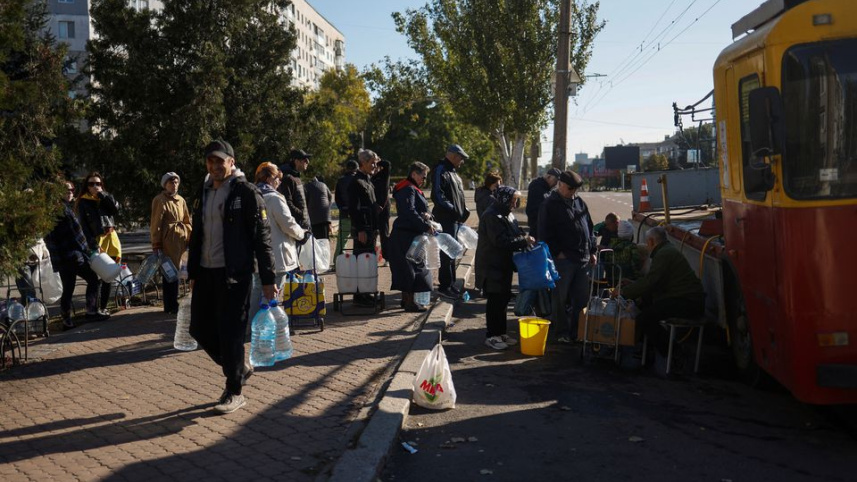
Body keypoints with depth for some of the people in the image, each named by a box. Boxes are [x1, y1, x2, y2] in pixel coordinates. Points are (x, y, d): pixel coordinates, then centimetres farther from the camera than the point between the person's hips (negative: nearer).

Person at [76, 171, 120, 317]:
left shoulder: (106, 198, 14)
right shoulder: (83, 202, 2)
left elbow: (116, 209, -5)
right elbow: (84, 225, -6)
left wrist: (102, 195, -7)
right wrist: (93, 245, -15)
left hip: (111, 237, 4)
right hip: (97, 240, -4)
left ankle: (103, 307, 13)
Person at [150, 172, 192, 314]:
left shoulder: (181, 200, 15)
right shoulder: (160, 200, -4)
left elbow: (187, 221, 17)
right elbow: (156, 223, -8)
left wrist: (191, 237, 8)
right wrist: (156, 244, -11)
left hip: (181, 239, 6)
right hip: (168, 239, -6)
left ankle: (170, 305, 18)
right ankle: (171, 306, 5)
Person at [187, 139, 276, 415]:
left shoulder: (246, 192, -7)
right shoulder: (204, 193, 13)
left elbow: (261, 237, -10)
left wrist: (267, 279, -13)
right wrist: (193, 273, 18)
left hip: (234, 275, -7)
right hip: (205, 273, 7)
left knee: (230, 332, -5)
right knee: (200, 329, 11)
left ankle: (234, 393, 9)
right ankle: (239, 368, 31)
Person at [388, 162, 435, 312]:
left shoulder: (414, 190, 20)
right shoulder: (408, 190, -15)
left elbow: (421, 210, 17)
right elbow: (410, 213, -26)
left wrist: (427, 215, -5)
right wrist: (426, 226, -27)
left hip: (411, 234, 11)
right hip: (406, 235, -11)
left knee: (409, 268, 15)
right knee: (410, 268, -7)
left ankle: (406, 299, 23)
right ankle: (409, 302, -2)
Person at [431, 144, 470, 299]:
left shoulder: (452, 172, 18)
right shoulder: (441, 171, -13)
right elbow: (438, 195, -21)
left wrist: (463, 210, 11)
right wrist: (453, 210, -21)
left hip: (454, 218, 10)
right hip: (445, 218, -10)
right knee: (447, 252, -5)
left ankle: (450, 283, 25)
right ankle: (444, 286, 2)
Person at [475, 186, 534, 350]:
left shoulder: (508, 215, 12)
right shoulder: (492, 216, -19)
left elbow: (515, 233, 20)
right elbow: (501, 241, -25)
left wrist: (525, 238, -2)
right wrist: (524, 241, -21)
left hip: (504, 265, 10)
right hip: (492, 267, -10)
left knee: (503, 299, 14)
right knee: (495, 301, -3)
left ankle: (501, 333, 25)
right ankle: (491, 336, 7)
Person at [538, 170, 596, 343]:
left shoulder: (580, 203, 14)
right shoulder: (550, 205, -5)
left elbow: (589, 228, 20)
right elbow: (545, 234, -10)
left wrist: (592, 251, 15)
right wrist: (557, 252, -13)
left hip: (583, 258, 6)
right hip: (563, 258, -6)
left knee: (582, 297, 9)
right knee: (560, 298, 0)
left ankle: (577, 330, 20)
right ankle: (561, 332, 11)